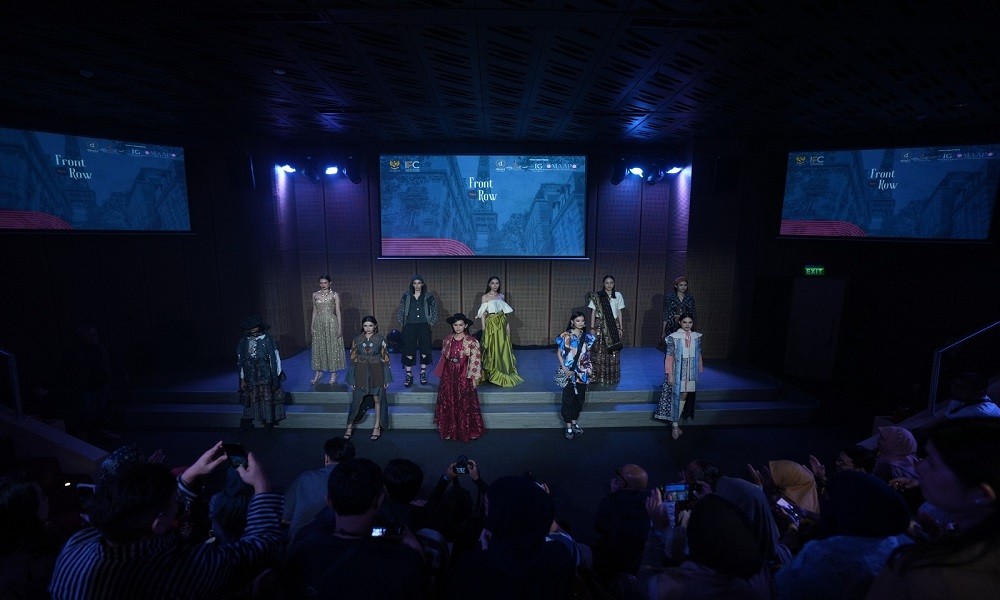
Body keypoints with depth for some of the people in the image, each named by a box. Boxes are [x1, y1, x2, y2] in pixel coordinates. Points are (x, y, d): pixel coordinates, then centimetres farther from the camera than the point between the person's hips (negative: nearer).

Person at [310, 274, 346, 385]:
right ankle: (318, 372, 20)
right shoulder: (315, 295, 7)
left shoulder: (334, 295, -2)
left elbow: (338, 312, -2)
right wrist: (312, 325, 7)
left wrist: (340, 327, -6)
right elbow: (314, 311, 10)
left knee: (332, 347, 2)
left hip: (331, 323, -3)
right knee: (318, 347, 8)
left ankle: (333, 374, 12)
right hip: (319, 323, 3)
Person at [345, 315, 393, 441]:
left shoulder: (380, 339, -5)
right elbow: (353, 360, 2)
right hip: (361, 373, 1)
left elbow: (385, 359, -2)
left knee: (377, 399, 8)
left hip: (377, 373, -1)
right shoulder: (357, 340, -1)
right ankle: (349, 426, 21)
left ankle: (377, 427, 21)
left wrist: (386, 378, -4)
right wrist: (352, 379, 1)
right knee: (356, 400, 6)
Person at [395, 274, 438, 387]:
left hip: (424, 326, 0)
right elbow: (400, 311, 8)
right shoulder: (406, 296, 5)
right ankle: (409, 375, 10)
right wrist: (402, 323, 1)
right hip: (410, 326, 0)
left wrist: (431, 322, -1)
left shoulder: (428, 296, 3)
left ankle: (423, 374, 17)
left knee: (424, 349, 3)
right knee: (408, 350, -1)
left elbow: (434, 311, 6)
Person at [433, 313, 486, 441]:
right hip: (448, 376, 4)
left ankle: (468, 431, 19)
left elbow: (475, 362, -10)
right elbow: (443, 357, 12)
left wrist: (474, 378, -10)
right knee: (448, 403, 9)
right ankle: (449, 430, 23)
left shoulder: (471, 342, -11)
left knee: (465, 404, 5)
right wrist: (442, 374, 12)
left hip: (464, 376, -4)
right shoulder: (447, 339, 3)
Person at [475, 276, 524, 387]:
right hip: (491, 324, -4)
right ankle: (492, 374, 13)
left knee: (503, 348, 7)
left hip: (502, 324, 4)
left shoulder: (501, 296, 10)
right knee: (492, 349, 1)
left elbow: (505, 313, 11)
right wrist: (484, 328, -9)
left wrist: (507, 325, 4)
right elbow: (483, 314, -5)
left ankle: (504, 373, 19)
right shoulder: (485, 297, -2)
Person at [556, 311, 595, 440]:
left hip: (582, 373, 4)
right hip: (568, 372, -4)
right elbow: (558, 353, -6)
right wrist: (564, 369, -14)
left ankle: (574, 423, 30)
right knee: (568, 398, 3)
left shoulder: (587, 337, 2)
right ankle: (568, 427, 14)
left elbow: (588, 354, 12)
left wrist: (589, 368, 4)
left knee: (579, 398, 13)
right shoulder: (565, 336, -11)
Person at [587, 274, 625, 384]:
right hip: (600, 326, -2)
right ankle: (597, 377, 7)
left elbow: (619, 312, 10)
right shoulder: (597, 296, -1)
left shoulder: (618, 295, 6)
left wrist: (620, 328, 8)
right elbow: (593, 312, 0)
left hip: (613, 326, 2)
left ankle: (612, 377, 14)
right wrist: (592, 328, -4)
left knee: (613, 352, 2)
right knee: (599, 352, -2)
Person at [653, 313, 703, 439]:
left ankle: (675, 422, 21)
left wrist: (700, 371, 11)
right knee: (676, 397, -1)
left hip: (691, 373, 4)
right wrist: (669, 375, -12)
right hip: (677, 372, -4)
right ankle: (675, 425, 6)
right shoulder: (674, 337, -10)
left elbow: (698, 355, 10)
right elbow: (669, 357, -10)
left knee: (684, 396, 9)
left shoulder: (696, 337, 2)